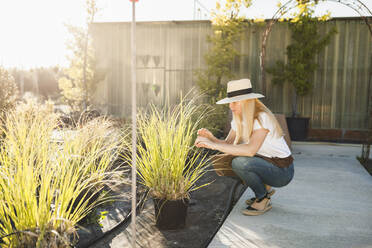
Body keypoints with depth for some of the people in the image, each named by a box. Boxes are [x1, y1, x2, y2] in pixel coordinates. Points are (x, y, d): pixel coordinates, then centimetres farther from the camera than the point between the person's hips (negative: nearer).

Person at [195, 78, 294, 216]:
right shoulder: (239, 119, 3)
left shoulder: (262, 117, -24)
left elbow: (250, 150, -38)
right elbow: (228, 143, -3)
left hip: (282, 171, -8)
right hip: (264, 162, 8)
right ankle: (264, 188, 12)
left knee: (239, 162, -31)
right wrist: (211, 138, -24)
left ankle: (263, 199, -4)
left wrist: (214, 145, -38)